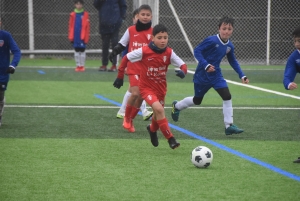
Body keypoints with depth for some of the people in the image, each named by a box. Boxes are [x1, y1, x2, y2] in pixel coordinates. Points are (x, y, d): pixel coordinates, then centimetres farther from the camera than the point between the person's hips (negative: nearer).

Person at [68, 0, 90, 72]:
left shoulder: (85, 15, -3)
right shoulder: (73, 15, 3)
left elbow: (87, 27, -3)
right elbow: (70, 26, 6)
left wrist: (86, 38, -7)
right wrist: (70, 36, 1)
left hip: (82, 37, -2)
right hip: (75, 37, 2)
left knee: (82, 50, 2)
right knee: (76, 51, 8)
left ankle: (82, 66, 8)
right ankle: (78, 65, 14)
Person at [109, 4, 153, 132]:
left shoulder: (153, 32, -1)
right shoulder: (131, 30, -1)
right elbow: (122, 44, 5)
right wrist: (114, 52, -13)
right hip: (133, 68, -2)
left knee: (141, 96, 5)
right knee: (135, 93, -17)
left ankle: (131, 120, 26)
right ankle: (126, 118, 6)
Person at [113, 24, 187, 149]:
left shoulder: (169, 53, -10)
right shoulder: (144, 51, -18)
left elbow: (182, 65, -10)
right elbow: (126, 58, -7)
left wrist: (182, 71, -35)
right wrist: (120, 76, -2)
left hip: (161, 88, 4)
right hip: (146, 87, -4)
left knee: (158, 115, 19)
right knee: (159, 109, -26)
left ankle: (152, 129, 56)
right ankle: (170, 139, -21)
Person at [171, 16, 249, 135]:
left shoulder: (229, 46, -1)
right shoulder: (211, 40, -21)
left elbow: (233, 61, 15)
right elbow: (197, 51, -19)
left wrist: (242, 76, 8)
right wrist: (206, 65, -30)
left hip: (215, 75, 5)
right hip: (202, 75, -5)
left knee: (227, 96, -14)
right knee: (197, 100, 13)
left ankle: (229, 126, -7)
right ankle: (176, 106, 43)